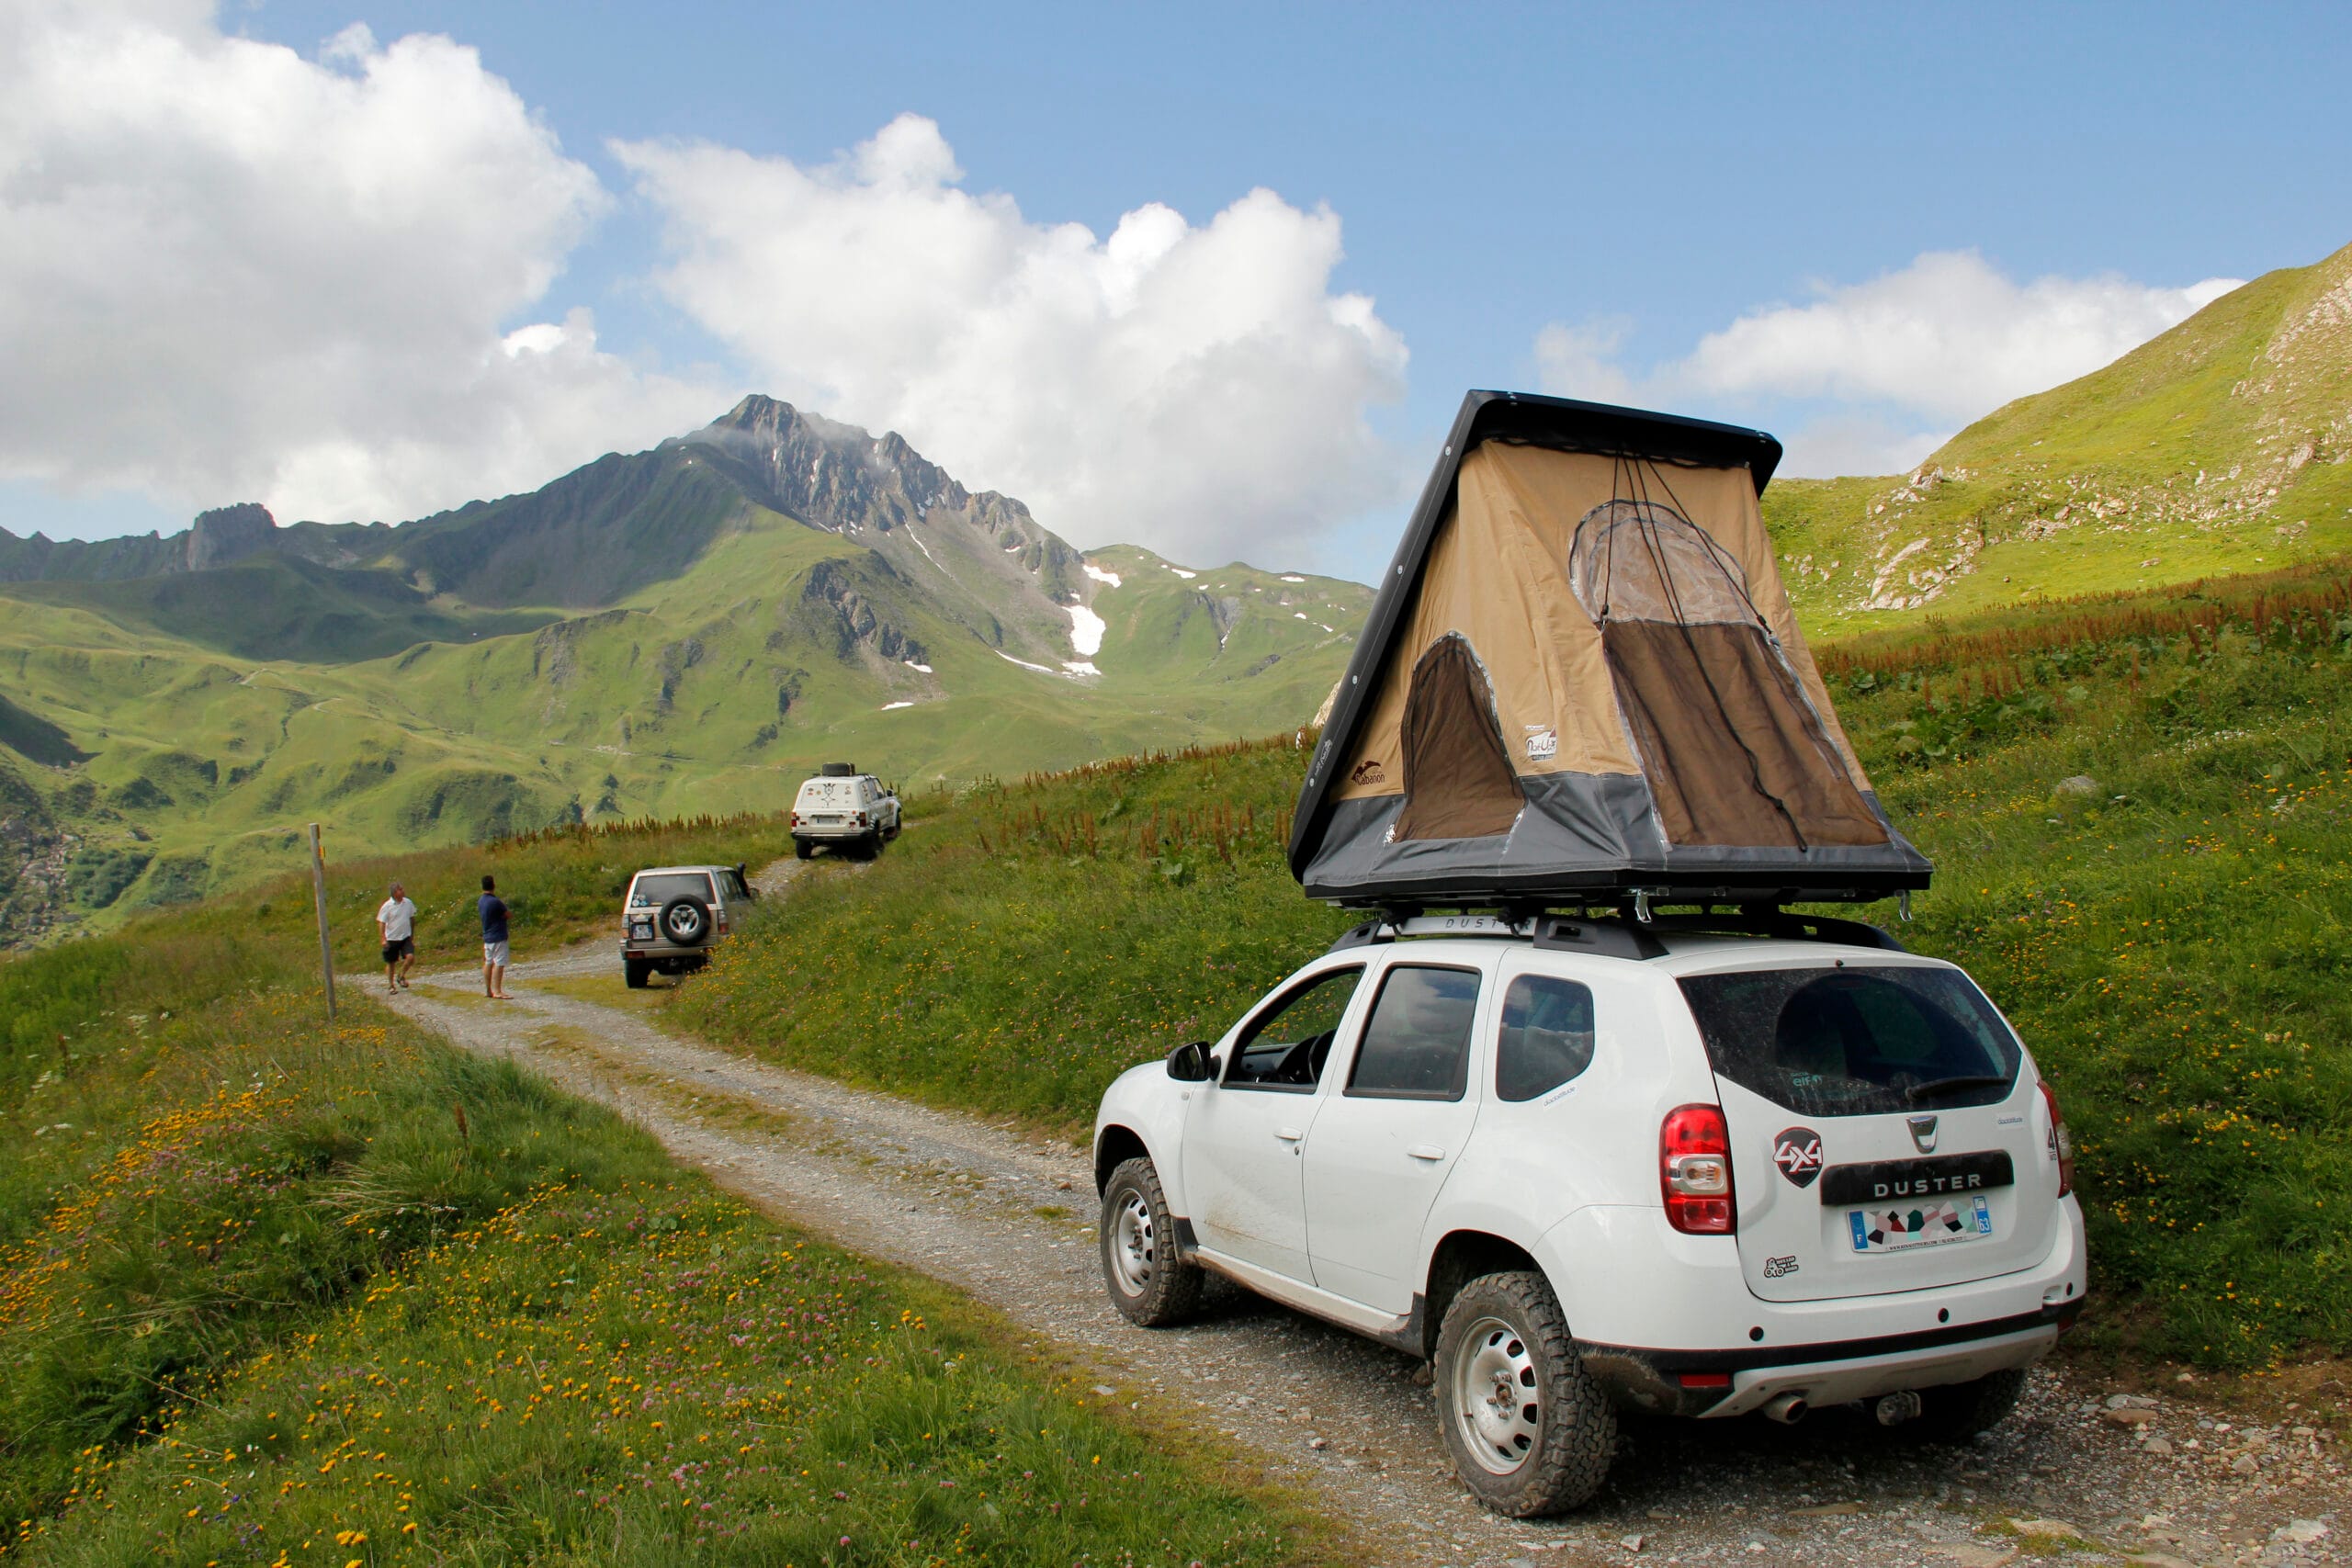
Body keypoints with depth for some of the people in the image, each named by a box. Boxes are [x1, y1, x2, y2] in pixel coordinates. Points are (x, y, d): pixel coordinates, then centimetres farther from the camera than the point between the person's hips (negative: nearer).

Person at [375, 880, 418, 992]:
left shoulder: (408, 903, 0)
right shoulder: (387, 906, -11)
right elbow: (381, 923, -9)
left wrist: (412, 936, 18)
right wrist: (383, 939, -18)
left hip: (406, 937, 2)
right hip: (391, 939, -2)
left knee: (410, 957, -16)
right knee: (391, 963, 7)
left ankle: (401, 976, 9)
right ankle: (391, 985, 25)